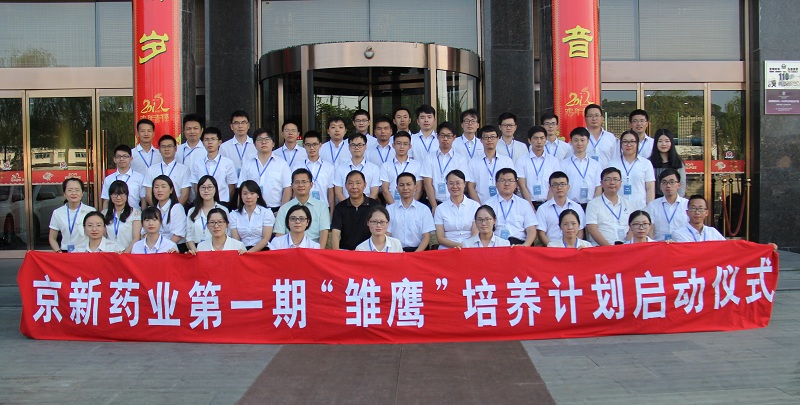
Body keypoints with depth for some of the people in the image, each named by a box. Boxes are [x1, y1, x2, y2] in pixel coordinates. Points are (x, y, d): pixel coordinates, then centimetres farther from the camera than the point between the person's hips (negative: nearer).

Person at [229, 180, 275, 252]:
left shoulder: (267, 212, 6)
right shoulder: (234, 215, 12)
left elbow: (266, 239, -3)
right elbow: (235, 240, 3)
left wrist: (249, 252, -18)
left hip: (262, 250, -1)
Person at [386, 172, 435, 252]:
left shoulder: (424, 209, 9)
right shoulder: (389, 209, 10)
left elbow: (426, 237, 5)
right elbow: (387, 235, 6)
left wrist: (415, 254, -11)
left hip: (418, 251, 0)